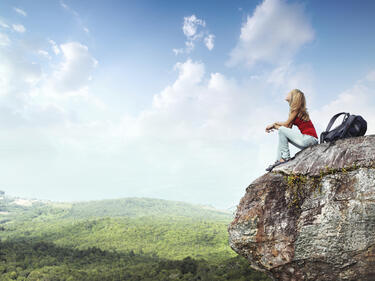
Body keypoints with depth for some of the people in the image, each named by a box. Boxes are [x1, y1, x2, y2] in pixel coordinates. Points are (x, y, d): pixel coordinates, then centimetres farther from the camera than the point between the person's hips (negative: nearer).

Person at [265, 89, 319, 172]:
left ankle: (285, 157, -10)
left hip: (309, 138, -9)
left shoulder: (297, 109, -8)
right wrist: (276, 123, 5)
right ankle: (278, 161, 5)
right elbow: (289, 126, 12)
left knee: (282, 130, -14)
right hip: (305, 140, 9)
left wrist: (274, 125, 4)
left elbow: (286, 125, -9)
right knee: (283, 136, 14)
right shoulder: (294, 109, 18)